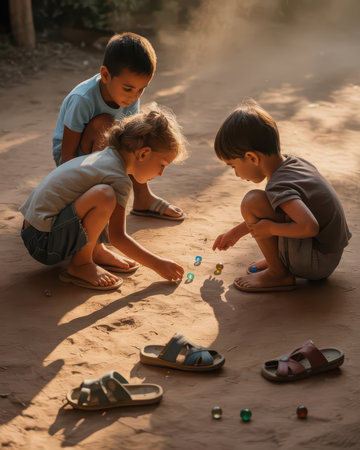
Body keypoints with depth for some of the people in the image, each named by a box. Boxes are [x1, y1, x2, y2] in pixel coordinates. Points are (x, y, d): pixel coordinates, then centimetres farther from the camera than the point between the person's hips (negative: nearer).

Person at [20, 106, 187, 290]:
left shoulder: (103, 157, 12)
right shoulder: (119, 179, -15)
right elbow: (117, 237, -12)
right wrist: (157, 264, -4)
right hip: (44, 243, -10)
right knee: (104, 195, -30)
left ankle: (95, 251, 11)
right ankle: (80, 264, -12)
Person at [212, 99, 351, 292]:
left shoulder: (279, 186, -25)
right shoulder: (292, 162, 3)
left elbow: (310, 227, -38)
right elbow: (268, 211, 19)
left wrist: (270, 228, -22)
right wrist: (236, 232, 23)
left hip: (318, 264, -10)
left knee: (252, 202, -20)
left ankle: (278, 274, -7)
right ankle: (279, 260, 11)